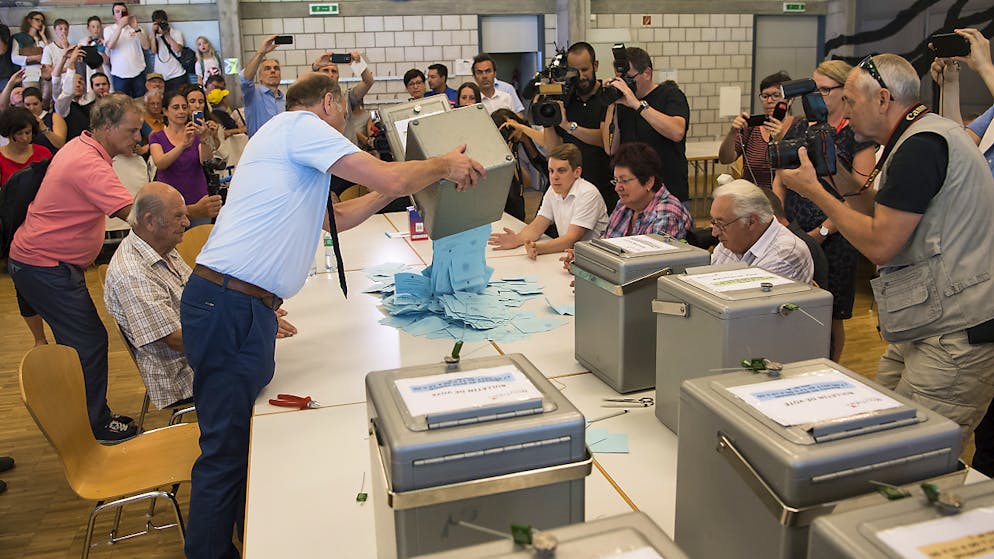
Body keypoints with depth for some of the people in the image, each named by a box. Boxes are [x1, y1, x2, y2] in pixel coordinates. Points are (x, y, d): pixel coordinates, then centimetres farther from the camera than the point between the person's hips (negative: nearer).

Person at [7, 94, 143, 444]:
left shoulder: (78, 147, 9)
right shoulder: (89, 164, -24)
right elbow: (132, 212, -34)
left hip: (37, 258, 11)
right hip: (45, 266, -11)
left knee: (76, 339, 16)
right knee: (89, 341, -6)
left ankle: (81, 415, 27)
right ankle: (96, 426, 6)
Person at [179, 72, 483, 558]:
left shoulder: (290, 136, 25)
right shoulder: (300, 124, -5)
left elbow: (338, 217, 31)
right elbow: (391, 180, -13)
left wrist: (399, 186, 29)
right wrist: (444, 165, 4)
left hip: (242, 307, 10)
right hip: (230, 304, -10)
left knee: (247, 437, 17)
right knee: (226, 449, -2)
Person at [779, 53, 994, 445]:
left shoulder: (922, 145, -17)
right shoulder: (925, 135, 16)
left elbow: (879, 244, -19)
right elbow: (882, 214, 18)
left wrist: (814, 191, -10)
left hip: (956, 337, -10)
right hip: (924, 327, 11)